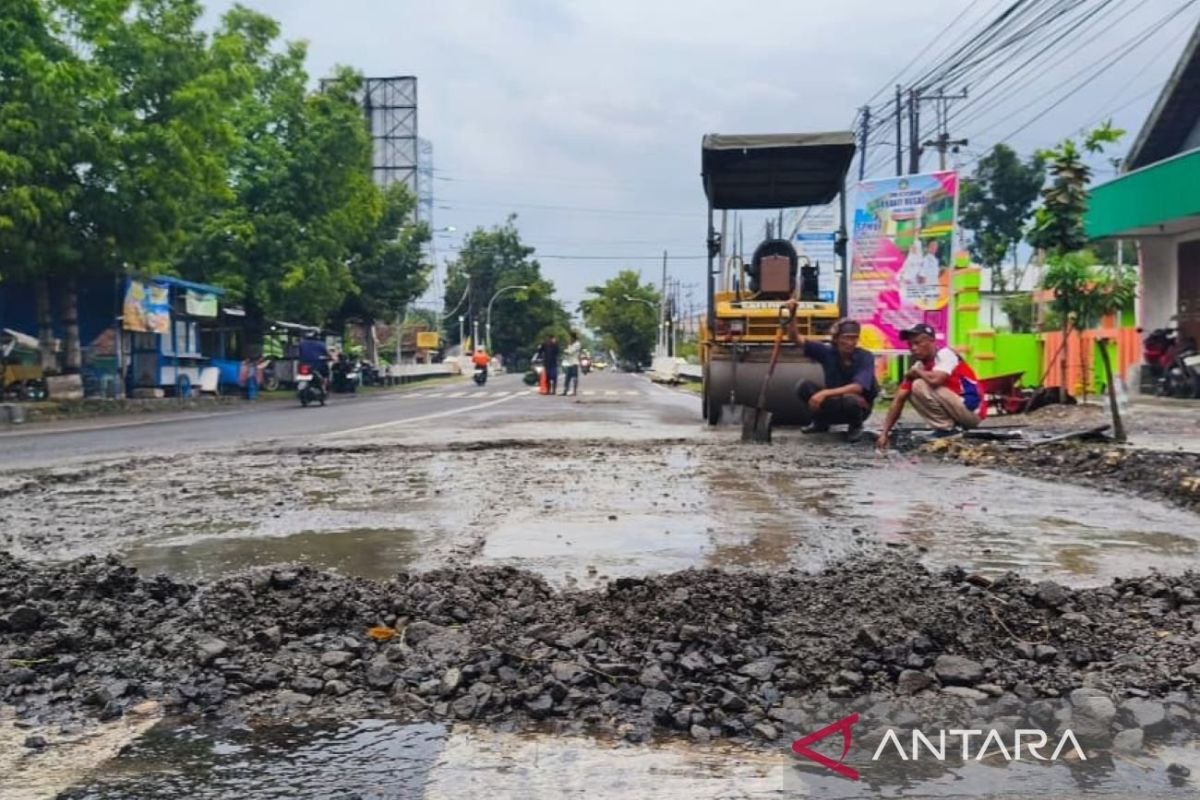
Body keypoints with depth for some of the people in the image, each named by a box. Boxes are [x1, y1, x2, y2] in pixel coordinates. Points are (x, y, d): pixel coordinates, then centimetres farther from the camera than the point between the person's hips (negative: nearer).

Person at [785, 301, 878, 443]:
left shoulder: (865, 357, -18)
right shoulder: (827, 352, -9)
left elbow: (857, 388, -32)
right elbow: (795, 339, -12)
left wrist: (825, 393, -41)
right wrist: (792, 314, -29)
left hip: (858, 406, -3)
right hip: (833, 405, 3)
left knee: (849, 399, -39)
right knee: (804, 386, -20)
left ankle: (856, 426, -4)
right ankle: (821, 422, 4)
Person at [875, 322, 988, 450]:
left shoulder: (945, 354, -15)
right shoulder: (918, 367, 4)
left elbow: (936, 380, -36)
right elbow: (900, 399, 0)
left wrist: (916, 372, -13)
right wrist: (885, 433, -6)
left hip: (972, 410, -8)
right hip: (958, 411, 8)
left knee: (920, 385, -18)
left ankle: (948, 430, -8)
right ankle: (947, 428, 6)